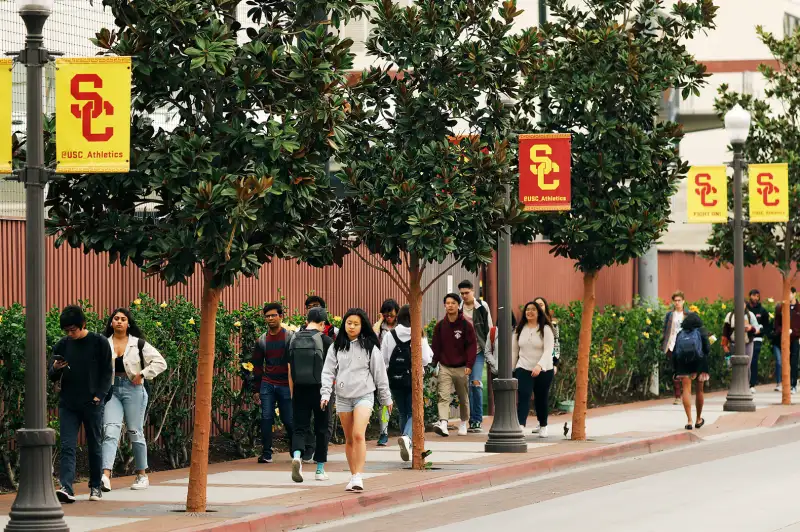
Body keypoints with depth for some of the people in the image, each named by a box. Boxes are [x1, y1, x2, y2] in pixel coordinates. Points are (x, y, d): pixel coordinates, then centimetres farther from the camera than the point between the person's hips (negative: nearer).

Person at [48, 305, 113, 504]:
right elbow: (53, 377, 12)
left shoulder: (99, 343, -2)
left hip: (92, 404, -2)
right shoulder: (62, 345, 7)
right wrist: (55, 369, -12)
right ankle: (66, 488, -18)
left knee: (95, 446, 8)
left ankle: (96, 487, 20)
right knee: (67, 446, -8)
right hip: (68, 404, 2)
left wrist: (99, 396, -10)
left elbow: (107, 373, 1)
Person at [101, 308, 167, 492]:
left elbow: (160, 363, 1)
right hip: (111, 390, 1)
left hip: (133, 390, -1)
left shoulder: (138, 344, 2)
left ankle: (142, 475, 18)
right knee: (110, 431, -13)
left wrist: (142, 375, -8)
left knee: (135, 432, 6)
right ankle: (106, 475, -25)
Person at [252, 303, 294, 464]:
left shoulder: (290, 337, -1)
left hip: (286, 385, -3)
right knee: (266, 418, -7)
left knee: (289, 420, 1)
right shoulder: (261, 341, 10)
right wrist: (256, 390, 12)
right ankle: (266, 454, -5)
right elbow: (257, 367, 15)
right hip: (267, 385, 3)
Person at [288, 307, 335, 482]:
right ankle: (320, 469, 14)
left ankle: (296, 456, -25)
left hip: (299, 390, 3)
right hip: (319, 389, -2)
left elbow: (290, 371, 8)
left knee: (300, 428, 4)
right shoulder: (325, 340, -5)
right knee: (321, 429, 10)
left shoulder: (294, 340, 6)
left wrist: (292, 393, 14)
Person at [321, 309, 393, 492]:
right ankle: (353, 476, 16)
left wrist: (386, 398, 9)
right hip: (343, 397, 3)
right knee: (349, 439, 8)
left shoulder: (370, 347, 2)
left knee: (359, 435, -18)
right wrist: (325, 393, -8)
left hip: (364, 395, -3)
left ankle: (358, 477, -20)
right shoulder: (336, 347, 8)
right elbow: (328, 372, 6)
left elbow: (380, 373, 7)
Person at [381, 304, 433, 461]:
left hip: (395, 380, 3)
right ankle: (407, 437, -26)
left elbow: (383, 360, 0)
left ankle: (406, 448, 21)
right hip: (413, 380, -3)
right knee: (413, 413, 3)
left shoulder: (389, 336, -2)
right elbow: (425, 360, -8)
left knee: (403, 413, 17)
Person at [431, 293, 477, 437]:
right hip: (444, 367, 1)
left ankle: (463, 424, 28)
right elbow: (436, 347, 7)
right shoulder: (440, 326, 3)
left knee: (463, 398, 12)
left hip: (461, 368, -1)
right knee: (444, 396, -14)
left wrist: (469, 365, -13)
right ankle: (443, 424, -26)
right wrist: (434, 364, 2)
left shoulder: (466, 325, -3)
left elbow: (472, 346, -4)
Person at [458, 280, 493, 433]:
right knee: (467, 386, 4)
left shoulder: (482, 307, 1)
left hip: (478, 351, -2)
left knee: (476, 382, -16)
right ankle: (473, 420, 12)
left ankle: (477, 420, -8)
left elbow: (489, 330, 5)